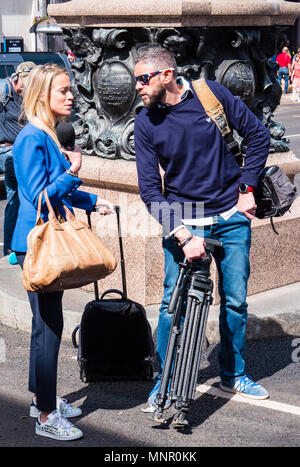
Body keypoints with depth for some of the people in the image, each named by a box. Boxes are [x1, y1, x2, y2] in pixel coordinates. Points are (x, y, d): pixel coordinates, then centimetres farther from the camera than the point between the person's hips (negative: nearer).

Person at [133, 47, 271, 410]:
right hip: (183, 220, -1)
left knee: (235, 300, 8)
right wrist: (183, 236, -21)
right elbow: (150, 189, -10)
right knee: (174, 302, -5)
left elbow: (258, 136, 3)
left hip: (231, 217, 1)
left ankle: (233, 374, 26)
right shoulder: (145, 124, -7)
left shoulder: (212, 94, -8)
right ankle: (163, 381, 11)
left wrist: (247, 189, -1)